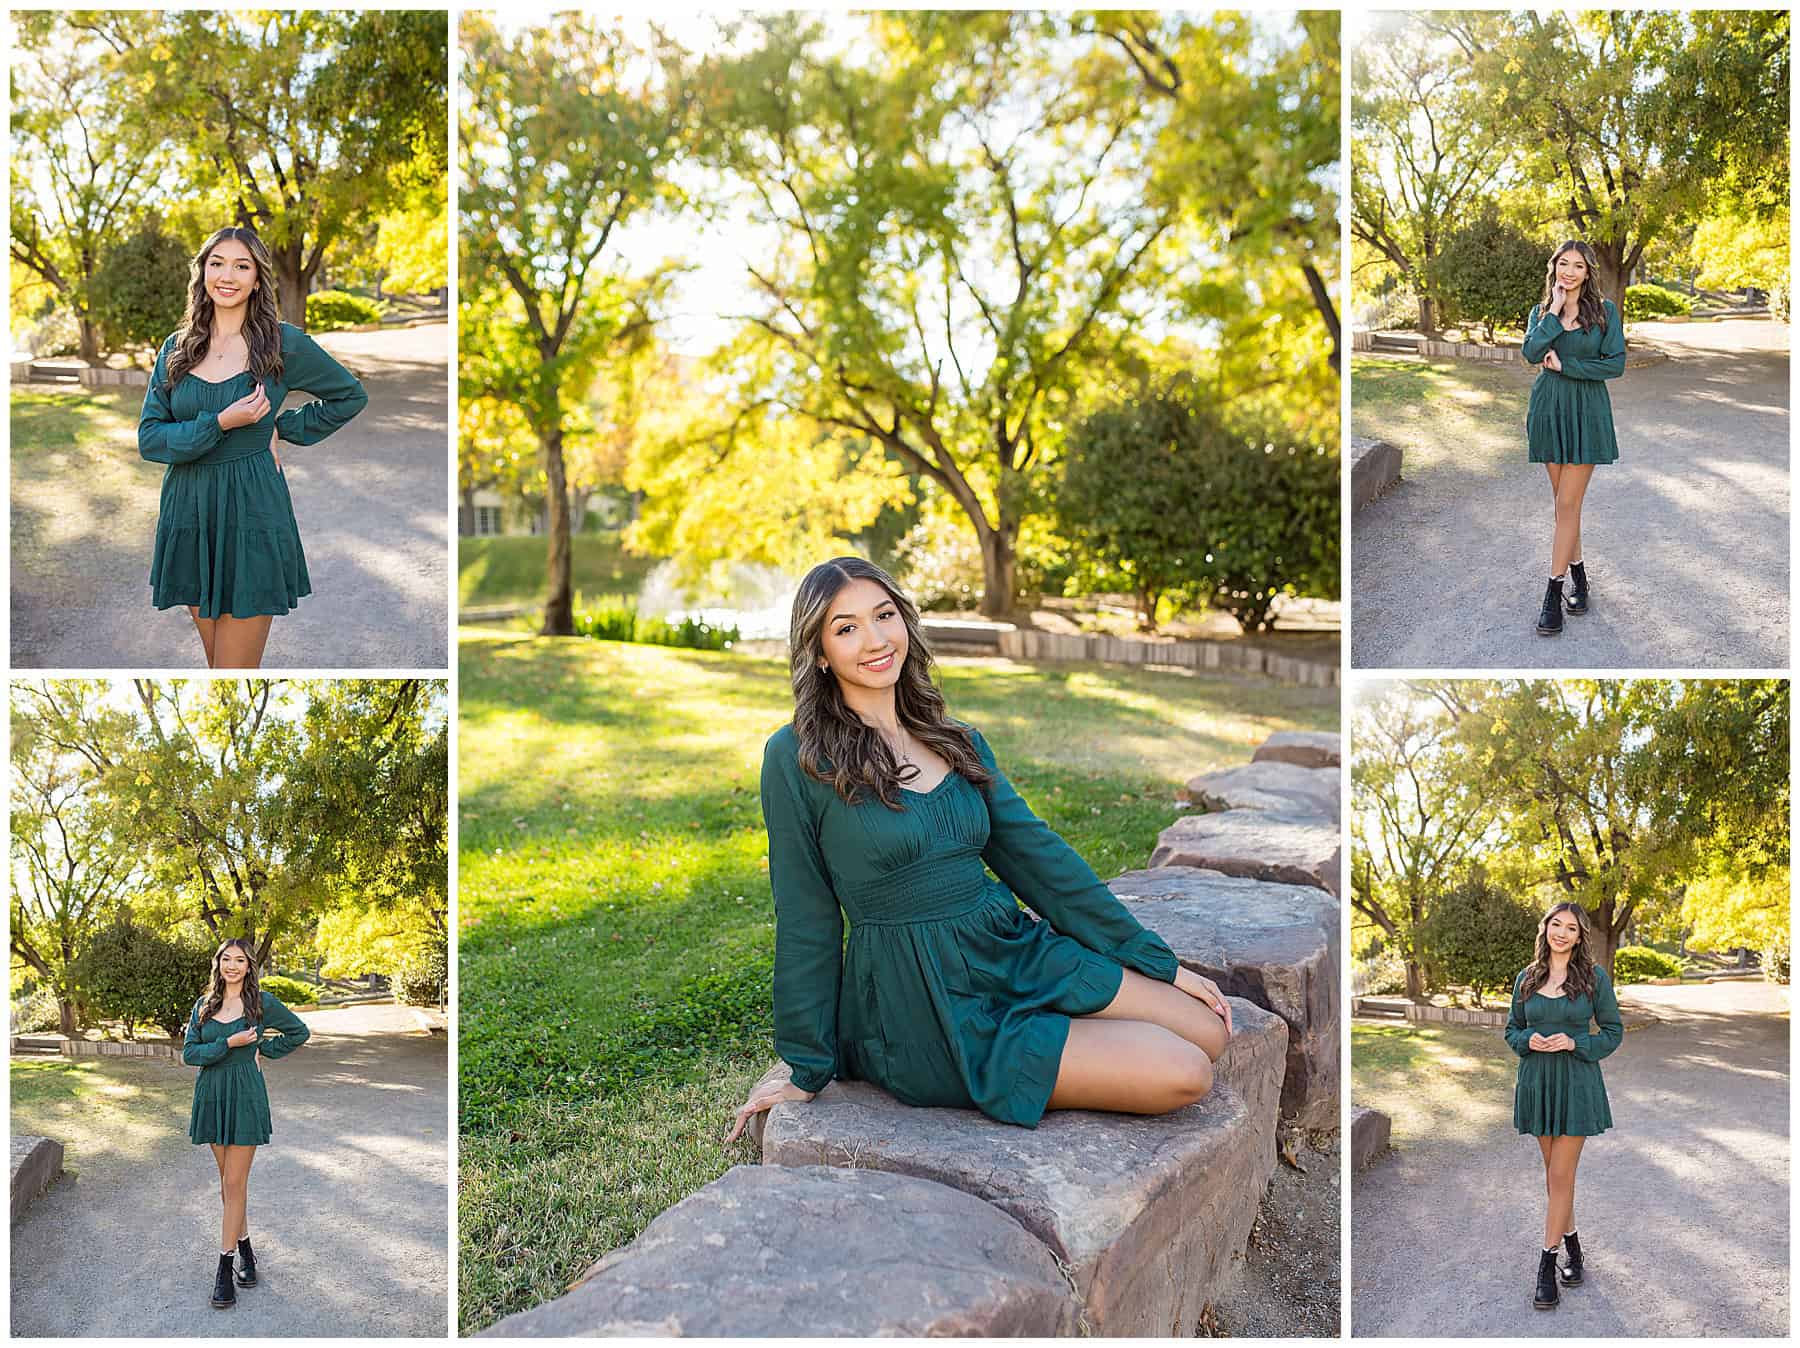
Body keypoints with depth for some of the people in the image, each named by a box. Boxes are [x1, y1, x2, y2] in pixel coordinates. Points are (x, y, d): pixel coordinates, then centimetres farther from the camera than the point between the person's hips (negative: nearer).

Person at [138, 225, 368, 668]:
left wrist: (282, 429, 1)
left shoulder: (284, 343, -3)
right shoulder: (176, 347, 7)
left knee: (235, 668, -5)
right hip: (189, 510, 4)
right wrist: (219, 424, -15)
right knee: (214, 659, 13)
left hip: (252, 511, -4)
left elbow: (351, 396, 10)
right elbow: (149, 437, 1)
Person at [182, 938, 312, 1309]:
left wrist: (261, 1048, 2)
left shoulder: (263, 1002, -1)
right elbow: (189, 1052, -2)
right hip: (212, 1094, 4)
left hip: (245, 1095, -4)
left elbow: (300, 1032, 9)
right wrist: (230, 1043, -14)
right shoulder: (204, 1005, 7)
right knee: (228, 1180, 11)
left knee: (234, 1183, -5)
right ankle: (245, 1249, 24)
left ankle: (225, 1267, -2)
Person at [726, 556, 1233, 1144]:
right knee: (1181, 1075, -14)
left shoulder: (958, 742, 9)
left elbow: (1036, 854, 10)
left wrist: (1159, 964, 8)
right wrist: (807, 1068, 0)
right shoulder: (797, 760, -8)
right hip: (919, 1006, -6)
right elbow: (806, 920, -5)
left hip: (1015, 954, 6)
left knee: (1208, 1030, -6)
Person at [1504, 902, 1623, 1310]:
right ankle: (1572, 1245, 30)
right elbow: (1512, 1028, 13)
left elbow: (1613, 1031, 0)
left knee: (1560, 1176, -4)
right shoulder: (1527, 978, 5)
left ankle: (1548, 1266, 2)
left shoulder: (1594, 977, -4)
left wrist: (1574, 1043, -15)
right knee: (1554, 1172, 13)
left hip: (1576, 1081, -3)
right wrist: (1529, 1041, -9)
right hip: (1536, 1080, 4)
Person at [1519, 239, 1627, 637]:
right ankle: (1578, 574, 22)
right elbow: (1532, 353, -11)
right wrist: (1555, 311, -12)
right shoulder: (1541, 311, 7)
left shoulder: (1605, 311, 0)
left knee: (1568, 503, -6)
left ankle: (1554, 593, -5)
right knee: (1565, 500, 9)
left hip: (1586, 410, -3)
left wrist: (1565, 365, -12)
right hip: (1548, 407, 3)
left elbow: (1616, 364, -6)